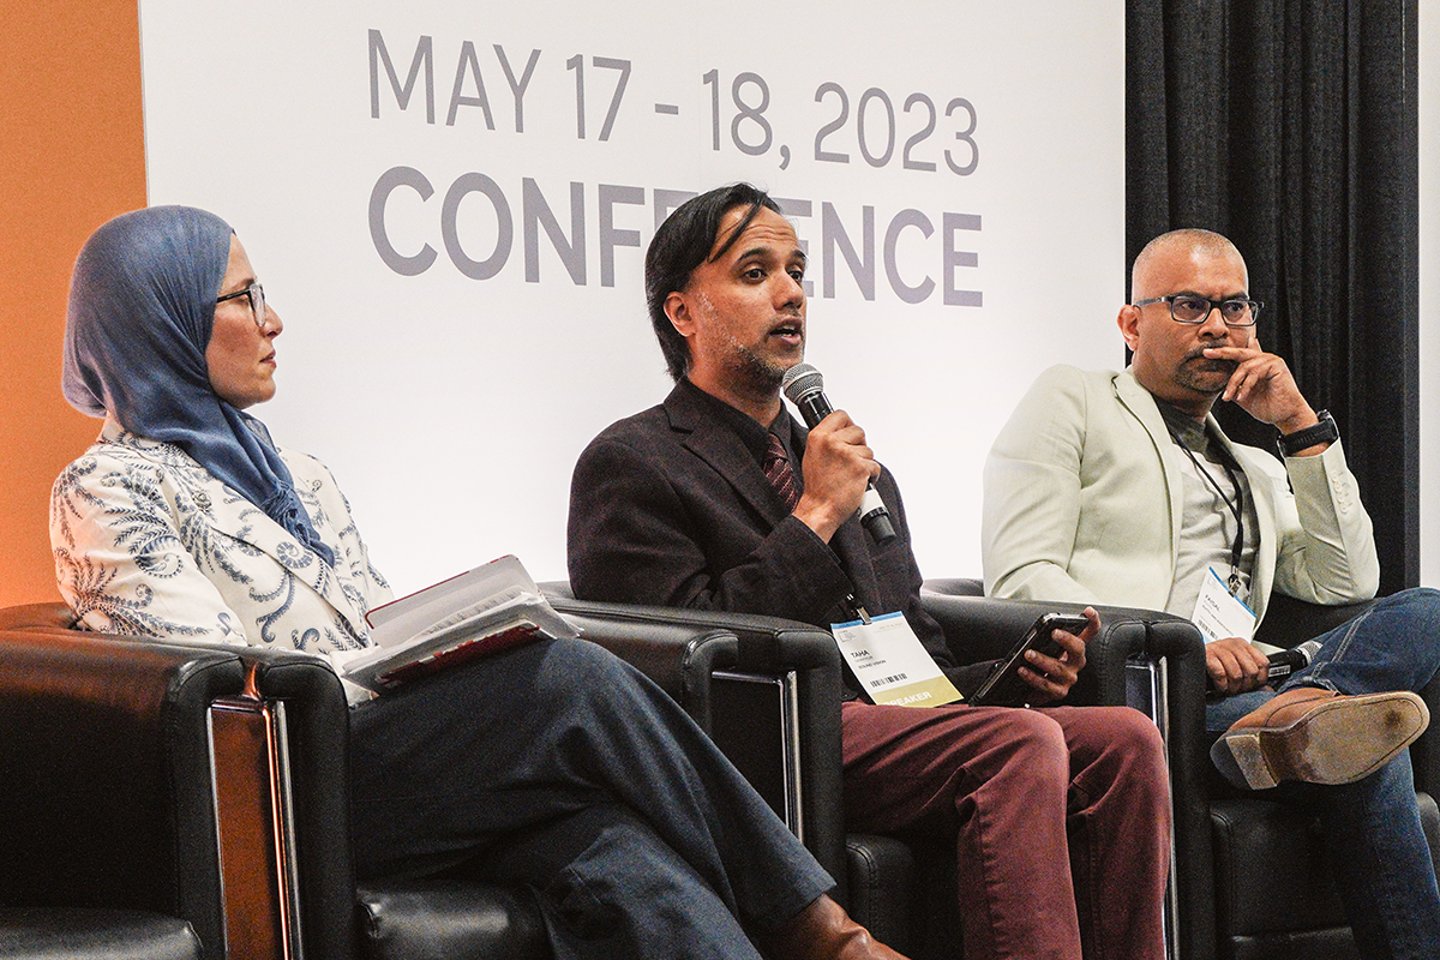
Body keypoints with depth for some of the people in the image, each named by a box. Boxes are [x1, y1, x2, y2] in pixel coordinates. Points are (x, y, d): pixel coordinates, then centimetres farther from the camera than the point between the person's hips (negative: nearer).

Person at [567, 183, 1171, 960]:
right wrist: (817, 516, -7)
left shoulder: (861, 473, 28)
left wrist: (1012, 677, 4)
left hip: (897, 720, 7)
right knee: (1023, 744, -30)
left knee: (1125, 739, -18)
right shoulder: (631, 464, 3)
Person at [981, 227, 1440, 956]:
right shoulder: (1071, 400, 15)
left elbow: (1345, 583, 18)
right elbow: (1019, 579, -1)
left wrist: (1301, 425, 15)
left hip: (1232, 691, 6)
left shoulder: (1258, 472, 34)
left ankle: (1296, 715, -45)